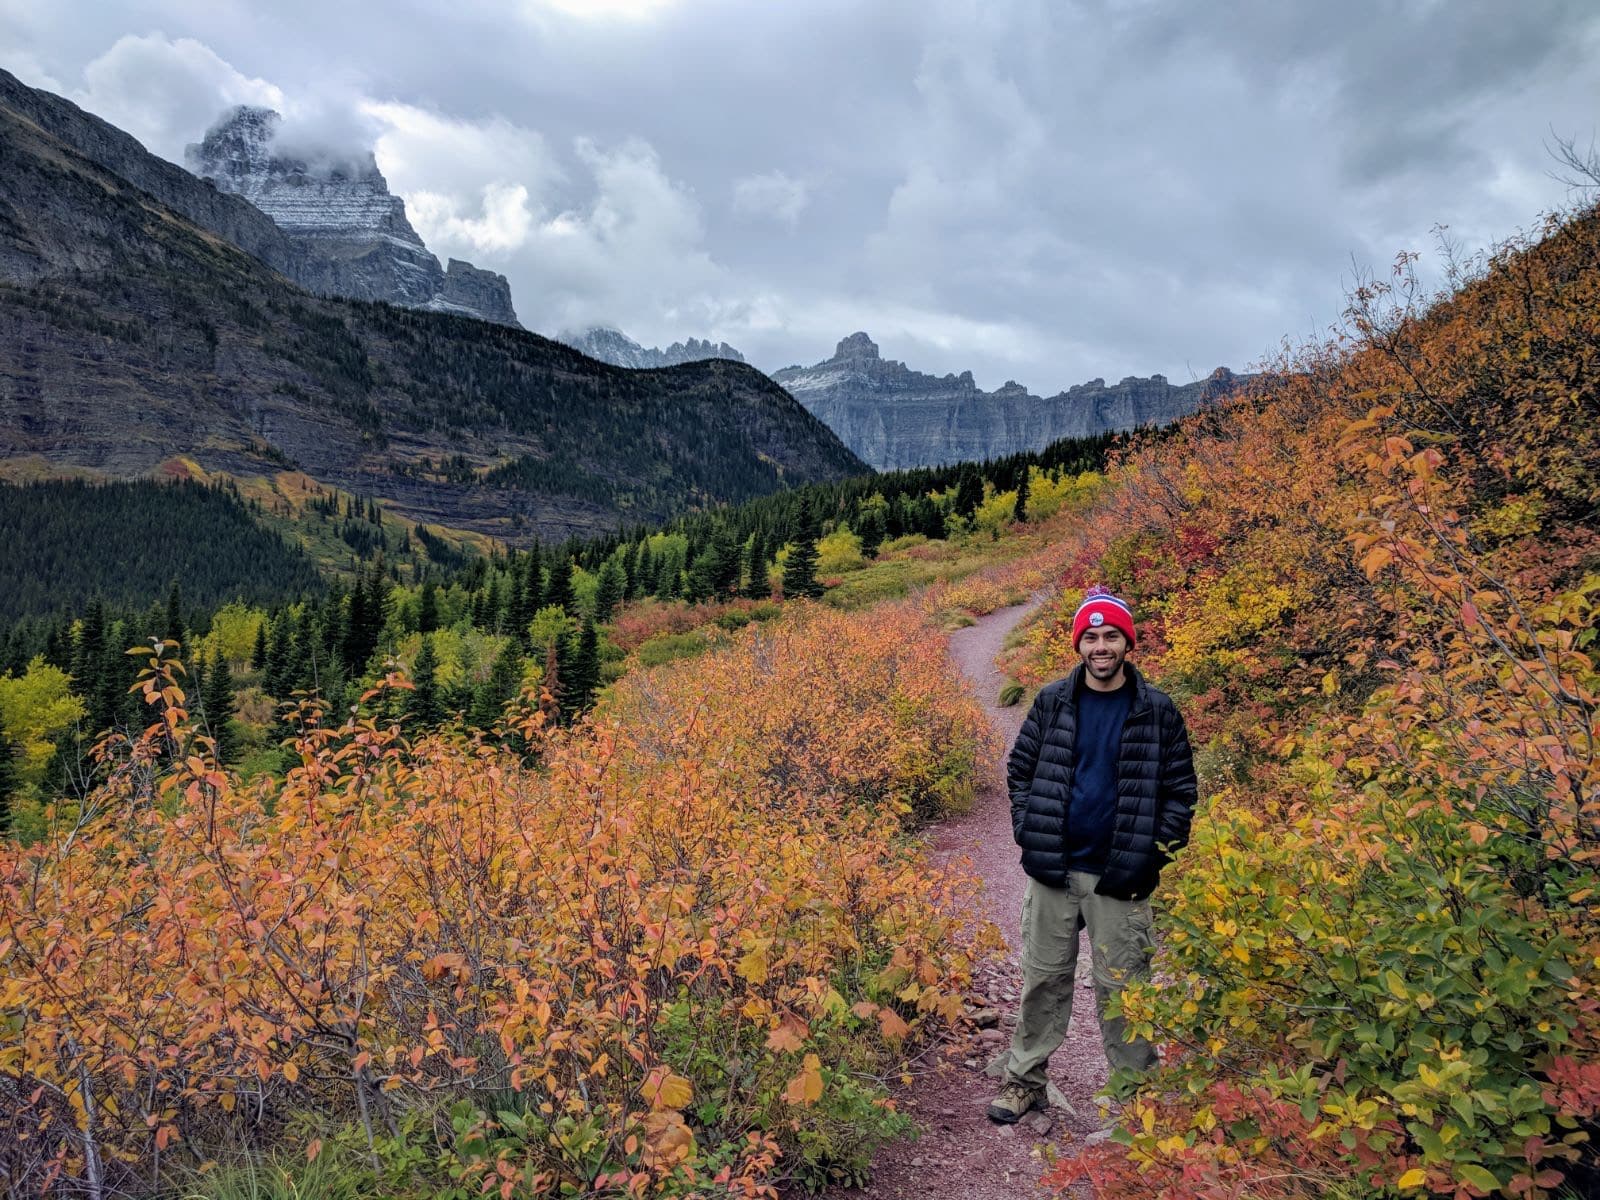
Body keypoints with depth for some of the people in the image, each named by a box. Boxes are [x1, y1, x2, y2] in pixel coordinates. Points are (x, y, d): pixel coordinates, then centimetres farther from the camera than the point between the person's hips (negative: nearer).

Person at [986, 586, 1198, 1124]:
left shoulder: (1157, 711, -3)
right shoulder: (1052, 701, 1)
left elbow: (1180, 789, 2)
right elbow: (1020, 769, 9)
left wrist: (1154, 855, -6)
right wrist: (1028, 833, -1)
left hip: (1120, 877, -2)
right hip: (1053, 869, 2)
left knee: (1121, 987, 8)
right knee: (1044, 979, 13)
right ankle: (1024, 1078, 27)